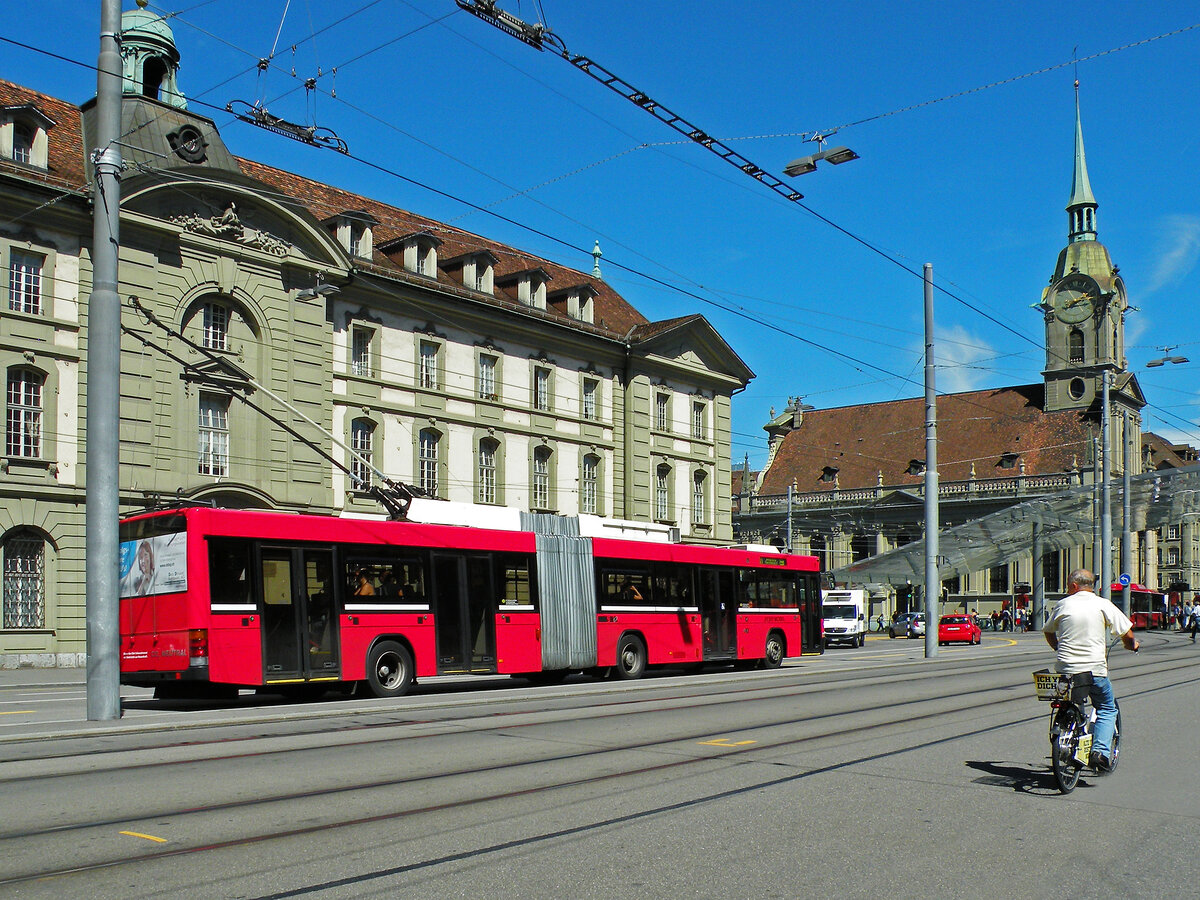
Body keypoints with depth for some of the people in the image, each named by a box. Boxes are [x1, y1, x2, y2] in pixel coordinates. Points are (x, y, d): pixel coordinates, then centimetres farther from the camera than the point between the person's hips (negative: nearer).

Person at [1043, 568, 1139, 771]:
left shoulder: (1063, 605, 6)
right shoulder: (1103, 605, 0)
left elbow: (1048, 632, 18)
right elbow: (1126, 633, 2)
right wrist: (1132, 645, 25)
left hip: (1065, 667, 2)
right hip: (1094, 668, -2)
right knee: (1107, 709, 14)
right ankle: (1101, 751, -4)